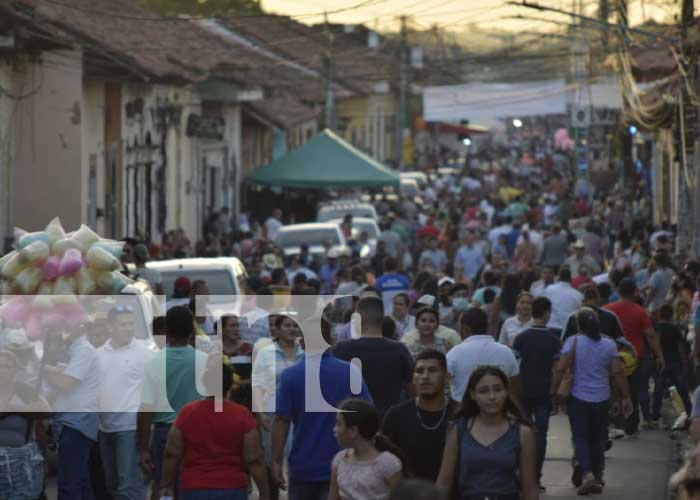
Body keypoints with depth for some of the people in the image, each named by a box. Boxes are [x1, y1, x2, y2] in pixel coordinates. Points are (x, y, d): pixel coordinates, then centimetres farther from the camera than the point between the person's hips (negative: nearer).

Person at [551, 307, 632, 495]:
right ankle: (597, 478, 19)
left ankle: (587, 474, -17)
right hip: (602, 400, 3)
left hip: (578, 399, -3)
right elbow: (617, 372, 0)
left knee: (581, 438, 3)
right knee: (598, 440, 15)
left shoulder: (573, 342, -10)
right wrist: (625, 397, 7)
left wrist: (553, 391, -9)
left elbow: (560, 369, -16)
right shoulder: (609, 344, 0)